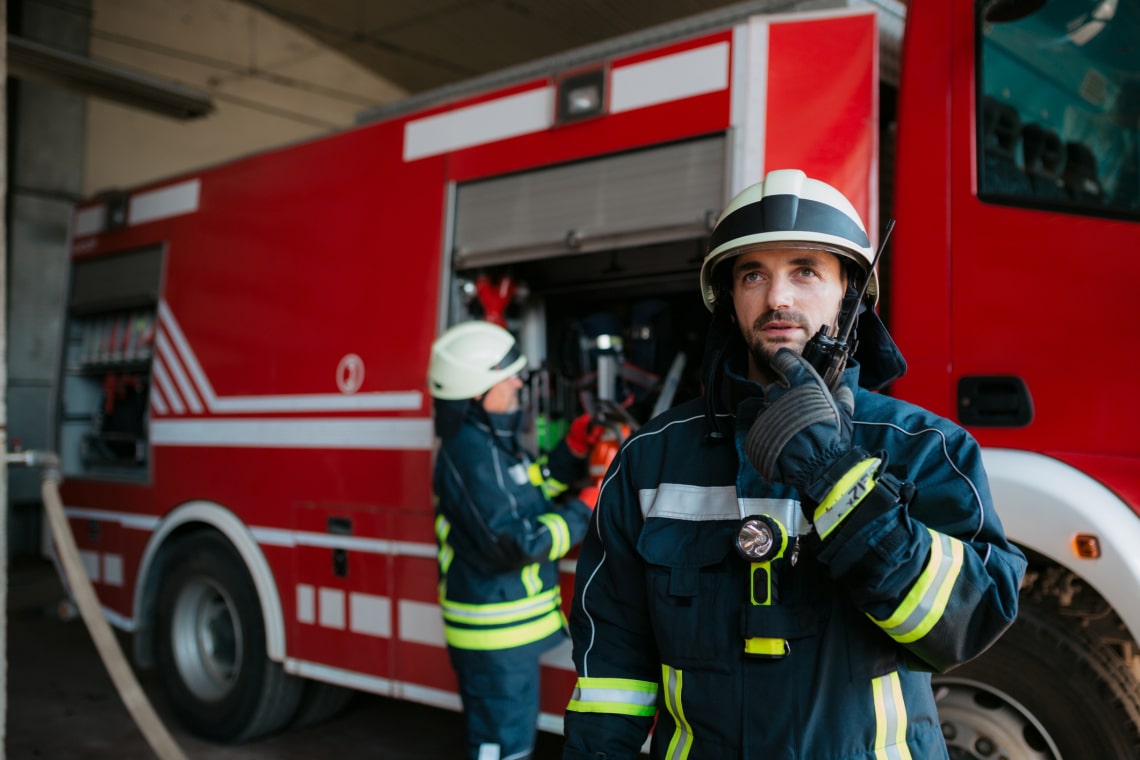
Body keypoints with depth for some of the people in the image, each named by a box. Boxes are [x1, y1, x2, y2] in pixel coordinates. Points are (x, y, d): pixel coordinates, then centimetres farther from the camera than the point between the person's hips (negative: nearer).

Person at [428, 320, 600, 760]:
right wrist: (585, 511, -18)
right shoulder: (471, 451, -24)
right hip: (497, 632, -10)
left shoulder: (489, 439, 9)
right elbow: (515, 543, -26)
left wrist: (574, 448, 6)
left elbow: (530, 494, 18)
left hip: (511, 624, 10)